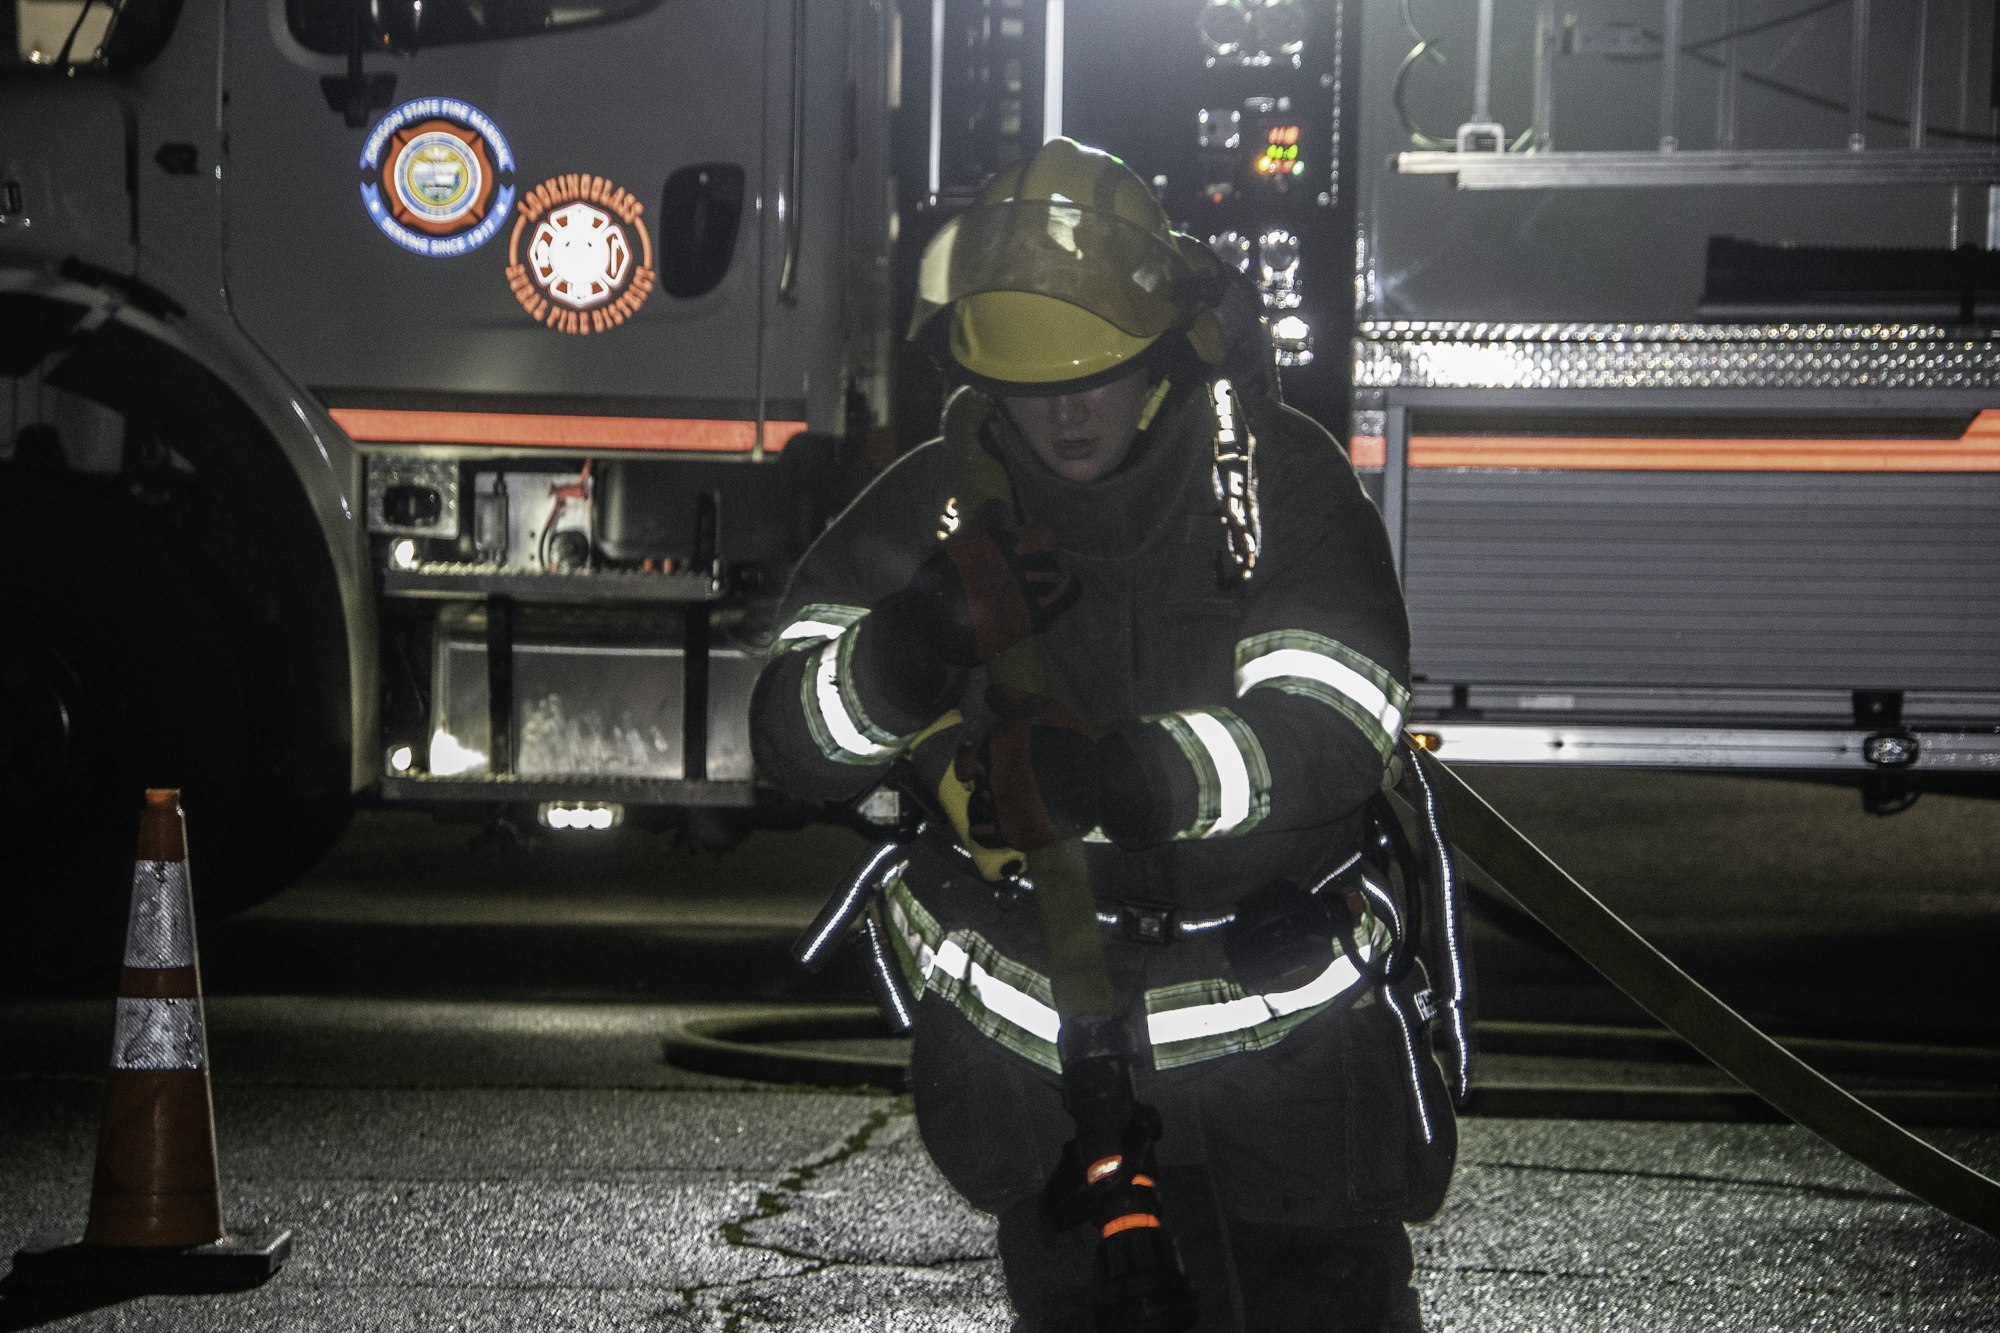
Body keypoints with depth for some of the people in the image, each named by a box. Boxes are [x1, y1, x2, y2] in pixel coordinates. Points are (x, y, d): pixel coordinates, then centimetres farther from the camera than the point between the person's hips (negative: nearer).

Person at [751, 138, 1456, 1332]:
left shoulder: (1278, 474, -10)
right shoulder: (940, 504, -3)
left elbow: (1330, 734, -22)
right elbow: (794, 741, -7)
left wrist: (1107, 777, -37)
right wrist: (922, 640, -29)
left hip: (1280, 1024, -1)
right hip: (1034, 1038, 1)